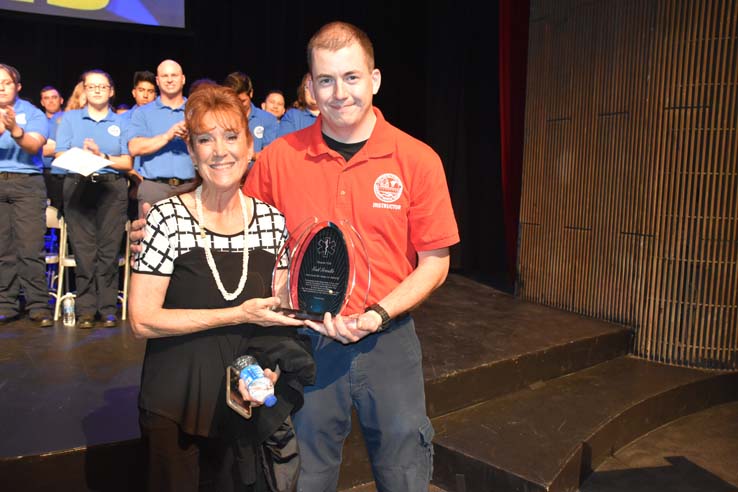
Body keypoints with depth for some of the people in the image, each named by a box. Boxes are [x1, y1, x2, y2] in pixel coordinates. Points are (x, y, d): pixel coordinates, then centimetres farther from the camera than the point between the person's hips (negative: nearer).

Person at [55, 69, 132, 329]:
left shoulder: (121, 122, 14)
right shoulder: (70, 118, 16)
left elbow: (128, 163, 5)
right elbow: (60, 156, 7)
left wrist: (102, 157, -9)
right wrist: (83, 155, -10)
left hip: (112, 187, 0)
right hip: (78, 186, 1)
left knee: (109, 249, -5)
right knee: (83, 249, -4)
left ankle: (108, 309, 1)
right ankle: (86, 310, 2)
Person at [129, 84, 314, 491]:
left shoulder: (272, 220, -2)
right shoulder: (168, 217, -13)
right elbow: (142, 320, -16)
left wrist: (271, 367, -9)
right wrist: (239, 314, -21)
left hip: (248, 401, 4)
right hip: (175, 407, -3)